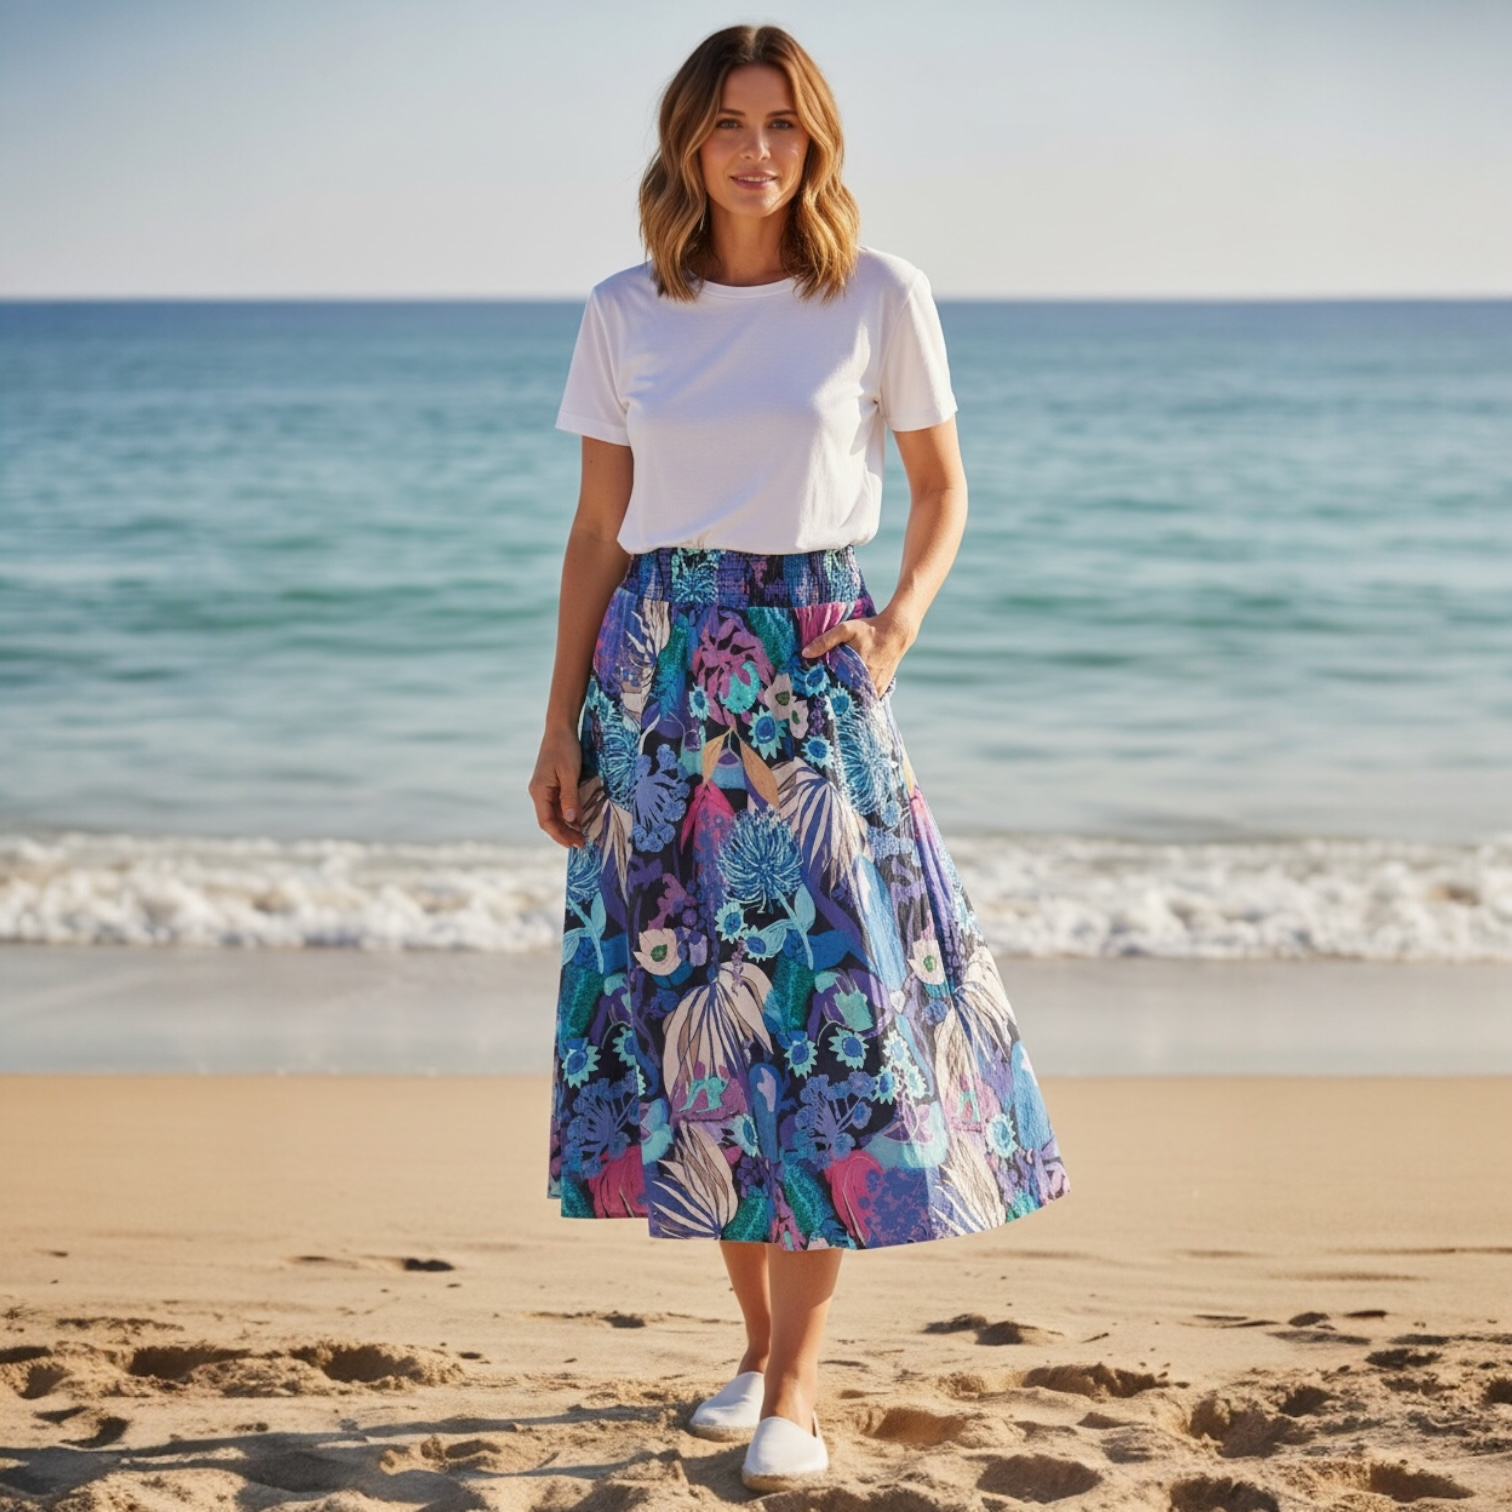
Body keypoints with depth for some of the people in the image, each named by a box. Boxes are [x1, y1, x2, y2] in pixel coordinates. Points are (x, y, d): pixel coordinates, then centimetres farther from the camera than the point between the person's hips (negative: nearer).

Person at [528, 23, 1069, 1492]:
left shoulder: (880, 297, 0)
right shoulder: (624, 315, 5)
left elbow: (941, 488, 10)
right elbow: (598, 531, 9)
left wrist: (899, 622, -7)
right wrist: (561, 725, 6)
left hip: (809, 675, -2)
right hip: (659, 675, 2)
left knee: (822, 1006, -7)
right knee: (689, 1005, 5)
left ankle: (795, 1379, 1)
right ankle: (757, 1337, 20)